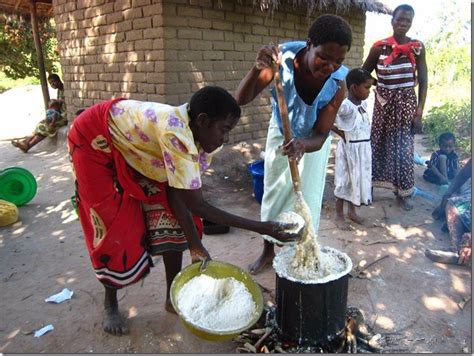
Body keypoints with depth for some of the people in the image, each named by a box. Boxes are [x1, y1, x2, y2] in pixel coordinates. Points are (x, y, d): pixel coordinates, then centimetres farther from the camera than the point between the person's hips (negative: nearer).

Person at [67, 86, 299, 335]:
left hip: (131, 148, 7)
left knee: (171, 220, -1)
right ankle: (110, 305, 21)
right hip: (95, 142, -7)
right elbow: (197, 205, -37)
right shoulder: (176, 134, -41)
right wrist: (260, 227, -34)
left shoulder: (201, 137, -16)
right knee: (115, 228, -5)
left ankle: (173, 298, 15)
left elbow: (176, 192, -13)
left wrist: (195, 245, -16)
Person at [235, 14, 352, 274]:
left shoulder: (337, 84, -32)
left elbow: (320, 137, -30)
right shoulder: (284, 57, -34)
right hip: (280, 132, 1)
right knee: (273, 192, 10)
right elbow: (241, 99, -38)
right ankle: (268, 249, 29)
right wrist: (257, 68, -57)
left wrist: (303, 145, -53)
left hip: (312, 139, -1)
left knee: (307, 197, 0)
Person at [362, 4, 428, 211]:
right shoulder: (379, 47, -3)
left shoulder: (418, 47, -1)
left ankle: (403, 192, 15)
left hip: (407, 102, 0)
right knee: (377, 144, 6)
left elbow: (423, 82, -1)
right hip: (383, 102, 0)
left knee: (404, 147, 4)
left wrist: (419, 112, -7)